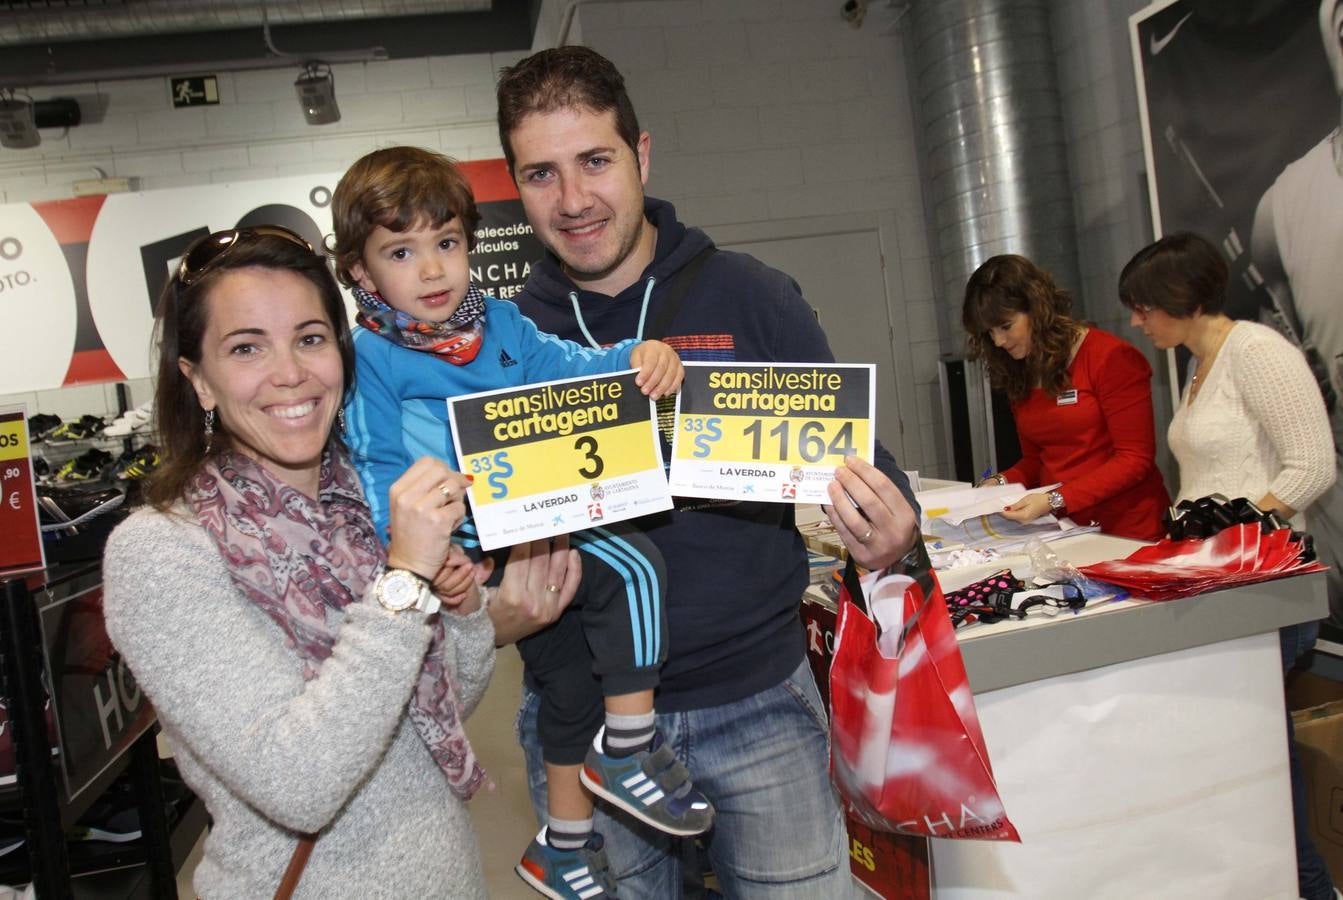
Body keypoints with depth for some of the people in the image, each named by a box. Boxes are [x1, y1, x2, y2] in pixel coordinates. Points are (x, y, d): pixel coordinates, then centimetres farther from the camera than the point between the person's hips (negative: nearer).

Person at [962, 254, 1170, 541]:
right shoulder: (1020, 375, 12)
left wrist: (1056, 500, -18)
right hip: (1064, 530, 5)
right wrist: (1001, 482, -2)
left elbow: (1135, 460, -9)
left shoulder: (1110, 357, -6)